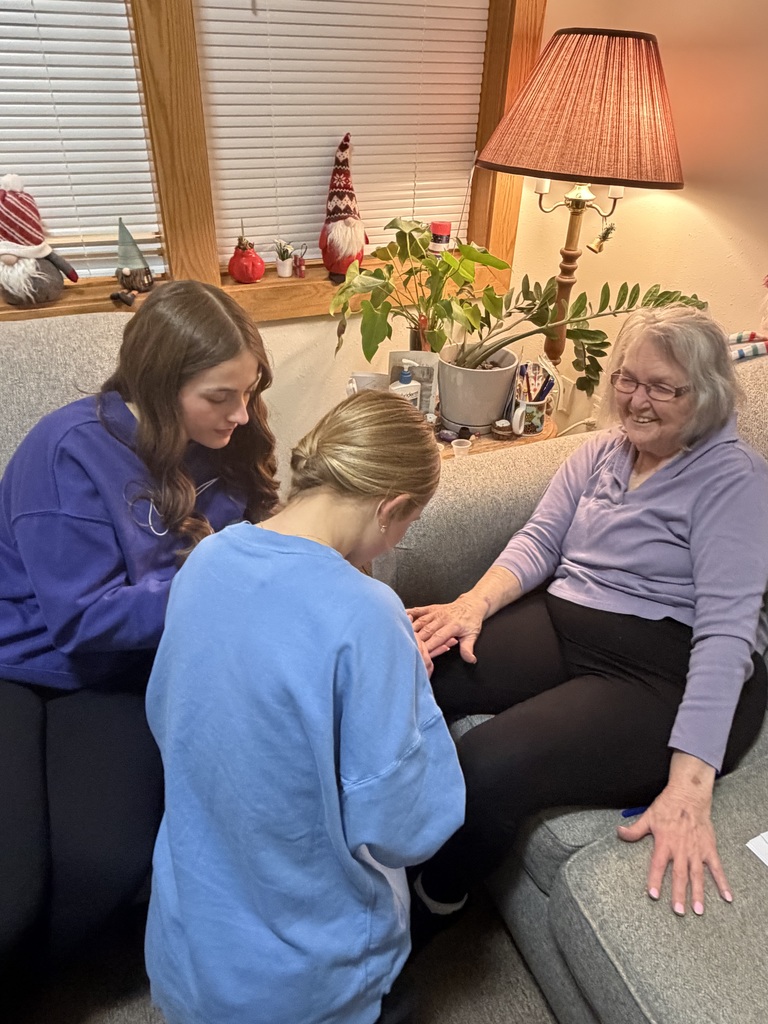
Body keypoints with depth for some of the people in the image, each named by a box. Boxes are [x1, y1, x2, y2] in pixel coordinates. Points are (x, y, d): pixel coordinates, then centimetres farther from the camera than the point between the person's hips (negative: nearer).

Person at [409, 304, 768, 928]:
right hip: (559, 624, 6)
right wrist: (473, 604, -15)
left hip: (665, 672, -5)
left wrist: (689, 789, -25)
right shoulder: (601, 452, 12)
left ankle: (435, 899, 8)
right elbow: (539, 541, 6)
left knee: (487, 768, -27)